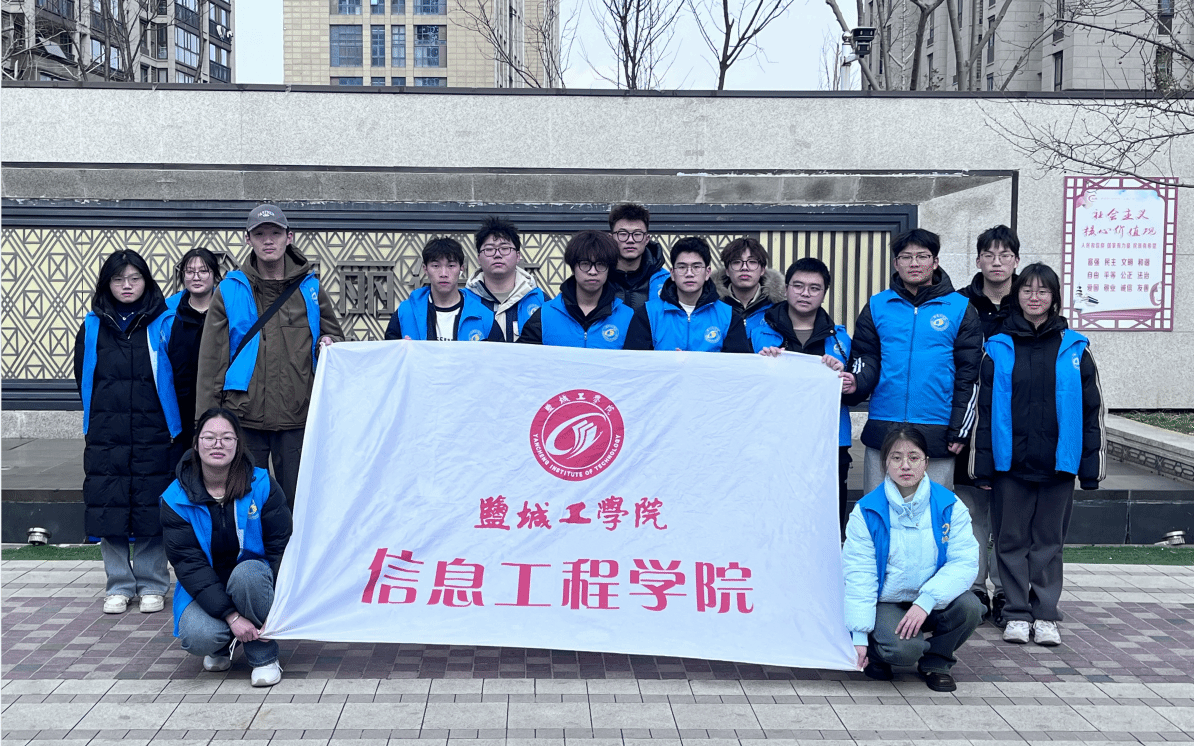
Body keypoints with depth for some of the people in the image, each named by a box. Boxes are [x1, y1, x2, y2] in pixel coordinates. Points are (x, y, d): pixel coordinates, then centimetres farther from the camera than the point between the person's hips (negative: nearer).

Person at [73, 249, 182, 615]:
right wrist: (97, 420, 13)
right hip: (106, 437, 2)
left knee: (152, 509, 1)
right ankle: (118, 585, 13)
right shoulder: (93, 326, 8)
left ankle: (152, 584, 12)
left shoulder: (163, 323, 1)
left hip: (155, 434, -2)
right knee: (109, 509, 3)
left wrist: (175, 426, -1)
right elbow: (83, 378, 16)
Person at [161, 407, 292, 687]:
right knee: (199, 637, -30)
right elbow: (188, 564, -14)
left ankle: (264, 657, -13)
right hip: (203, 590, 0)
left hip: (254, 580, 0)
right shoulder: (176, 499, -9)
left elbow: (281, 546, -9)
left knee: (247, 572, -35)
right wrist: (231, 617, -25)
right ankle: (222, 646, 10)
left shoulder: (262, 485, -8)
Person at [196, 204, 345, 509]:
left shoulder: (310, 287, 8)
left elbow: (334, 334, 20)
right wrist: (207, 420, -1)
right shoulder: (230, 290, 4)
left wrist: (328, 345, -6)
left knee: (297, 504, 6)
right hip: (244, 417, -1)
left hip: (298, 418, 1)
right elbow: (211, 359, 4)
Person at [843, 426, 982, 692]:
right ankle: (876, 654, 7)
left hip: (932, 602, 3)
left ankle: (935, 662, 1)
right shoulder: (866, 512, -7)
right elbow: (858, 575, -8)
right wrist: (859, 636, -17)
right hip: (887, 603, -3)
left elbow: (965, 562, -12)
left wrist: (925, 601, -27)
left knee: (969, 606, -28)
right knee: (903, 649, -31)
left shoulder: (950, 506, -3)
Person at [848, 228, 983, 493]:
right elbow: (867, 358, 9)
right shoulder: (877, 306, 10)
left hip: (936, 434, -1)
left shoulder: (960, 309, 5)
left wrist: (960, 430, 0)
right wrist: (856, 382, -15)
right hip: (882, 430, 2)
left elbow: (969, 375, 5)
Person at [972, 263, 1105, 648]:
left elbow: (1091, 409, 5)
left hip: (1058, 461, 0)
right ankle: (1017, 613, 16)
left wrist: (1091, 464, 0)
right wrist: (983, 465, -2)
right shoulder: (998, 348, 4)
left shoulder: (1074, 348, 4)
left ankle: (1045, 615, 16)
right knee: (1013, 539, 6)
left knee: (1049, 539, 7)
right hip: (1011, 461, 0)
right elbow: (983, 409, 3)